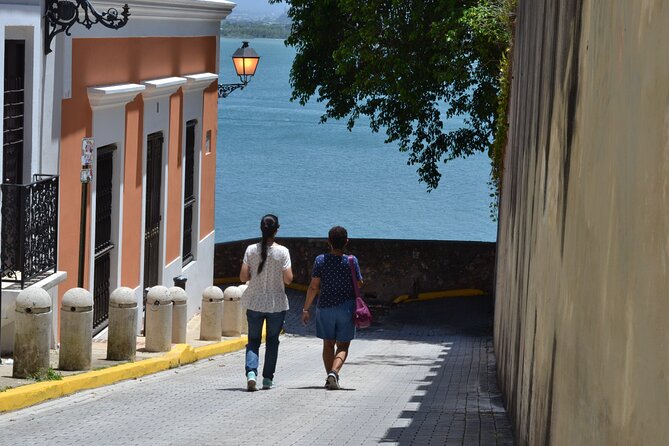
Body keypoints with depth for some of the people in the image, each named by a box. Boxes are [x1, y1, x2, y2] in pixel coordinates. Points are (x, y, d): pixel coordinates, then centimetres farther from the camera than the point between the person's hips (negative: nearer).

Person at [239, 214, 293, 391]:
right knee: (272, 340, 14)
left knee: (253, 340, 10)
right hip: (276, 304, -1)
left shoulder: (251, 250, -5)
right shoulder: (282, 252, -10)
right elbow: (288, 279, -13)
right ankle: (267, 378, 15)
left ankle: (251, 372, -13)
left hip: (254, 303, 1)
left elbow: (243, 277, -6)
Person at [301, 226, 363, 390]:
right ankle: (334, 372, -20)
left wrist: (306, 309, 0)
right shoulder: (351, 261, -9)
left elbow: (313, 287, -7)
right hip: (346, 307, -1)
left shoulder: (320, 260, -7)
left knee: (328, 344, 16)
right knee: (343, 346, 3)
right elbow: (359, 283, 1)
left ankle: (330, 377, 15)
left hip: (325, 307, 1)